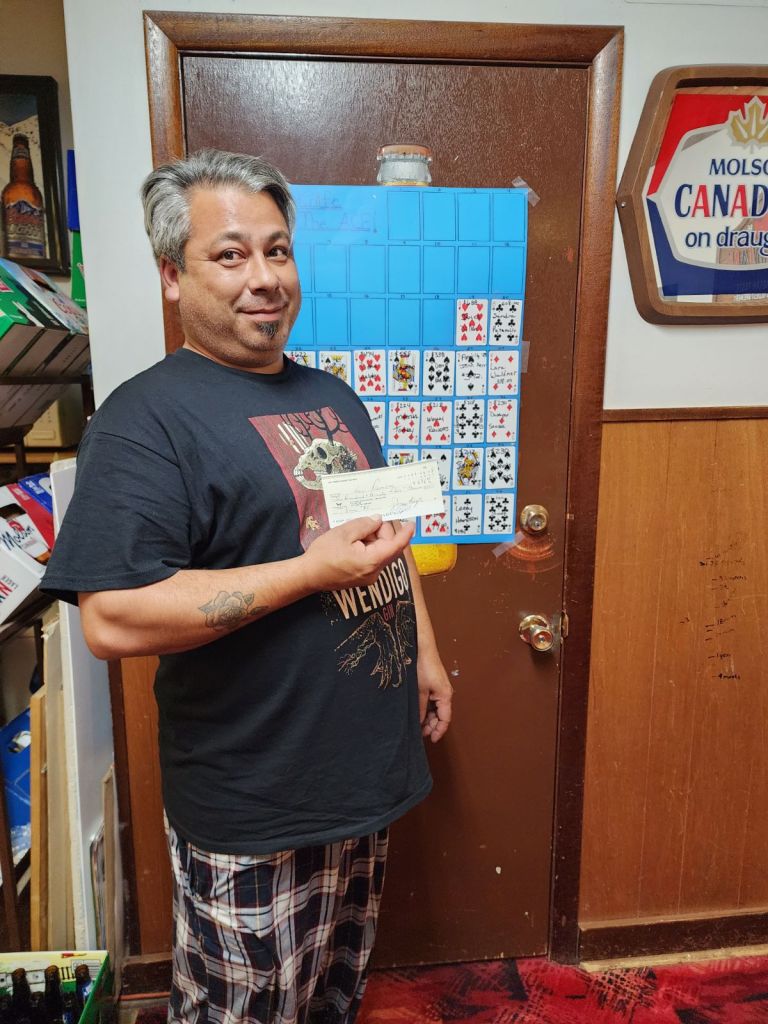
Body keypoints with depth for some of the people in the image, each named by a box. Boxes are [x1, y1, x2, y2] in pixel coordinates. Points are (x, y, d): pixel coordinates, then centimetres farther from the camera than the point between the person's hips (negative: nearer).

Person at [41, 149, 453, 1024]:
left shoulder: (331, 395, 9)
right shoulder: (147, 418, -17)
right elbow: (112, 618, -26)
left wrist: (424, 652, 15)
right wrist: (315, 570, -26)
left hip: (367, 772, 7)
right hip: (251, 812, -7)